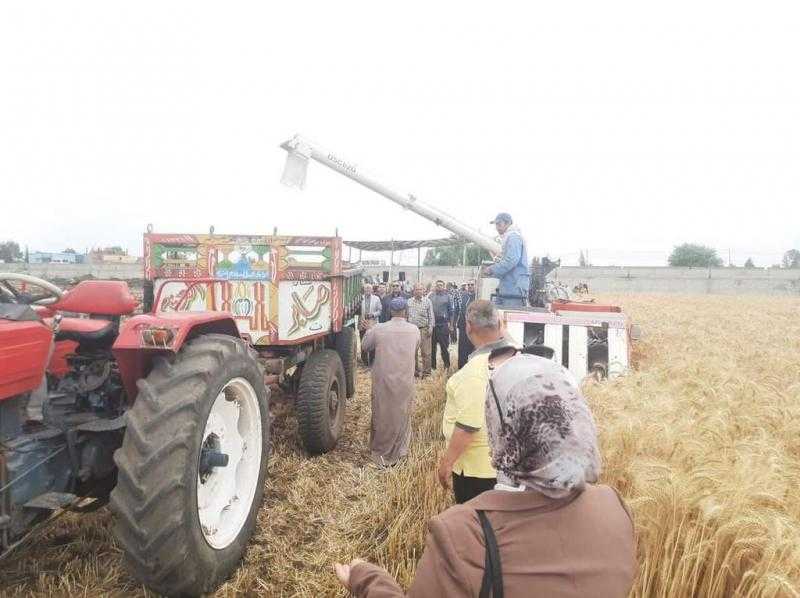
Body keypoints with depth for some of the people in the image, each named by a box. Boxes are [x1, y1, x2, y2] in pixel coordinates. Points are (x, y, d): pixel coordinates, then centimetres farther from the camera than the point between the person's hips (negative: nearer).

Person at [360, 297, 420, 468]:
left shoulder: (378, 329, -11)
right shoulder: (414, 330, -6)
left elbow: (366, 346, 6)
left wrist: (369, 329, 22)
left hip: (383, 380, -1)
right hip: (405, 382, 1)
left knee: (382, 415, 15)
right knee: (401, 415, 18)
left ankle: (381, 452, 28)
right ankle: (398, 452, 30)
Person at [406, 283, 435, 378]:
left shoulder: (427, 301, 0)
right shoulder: (409, 301, 7)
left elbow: (431, 316, 1)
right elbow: (406, 315, 10)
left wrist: (430, 327, -7)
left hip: (424, 329, -3)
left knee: (426, 352, -1)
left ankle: (426, 372, 10)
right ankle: (415, 371, 22)